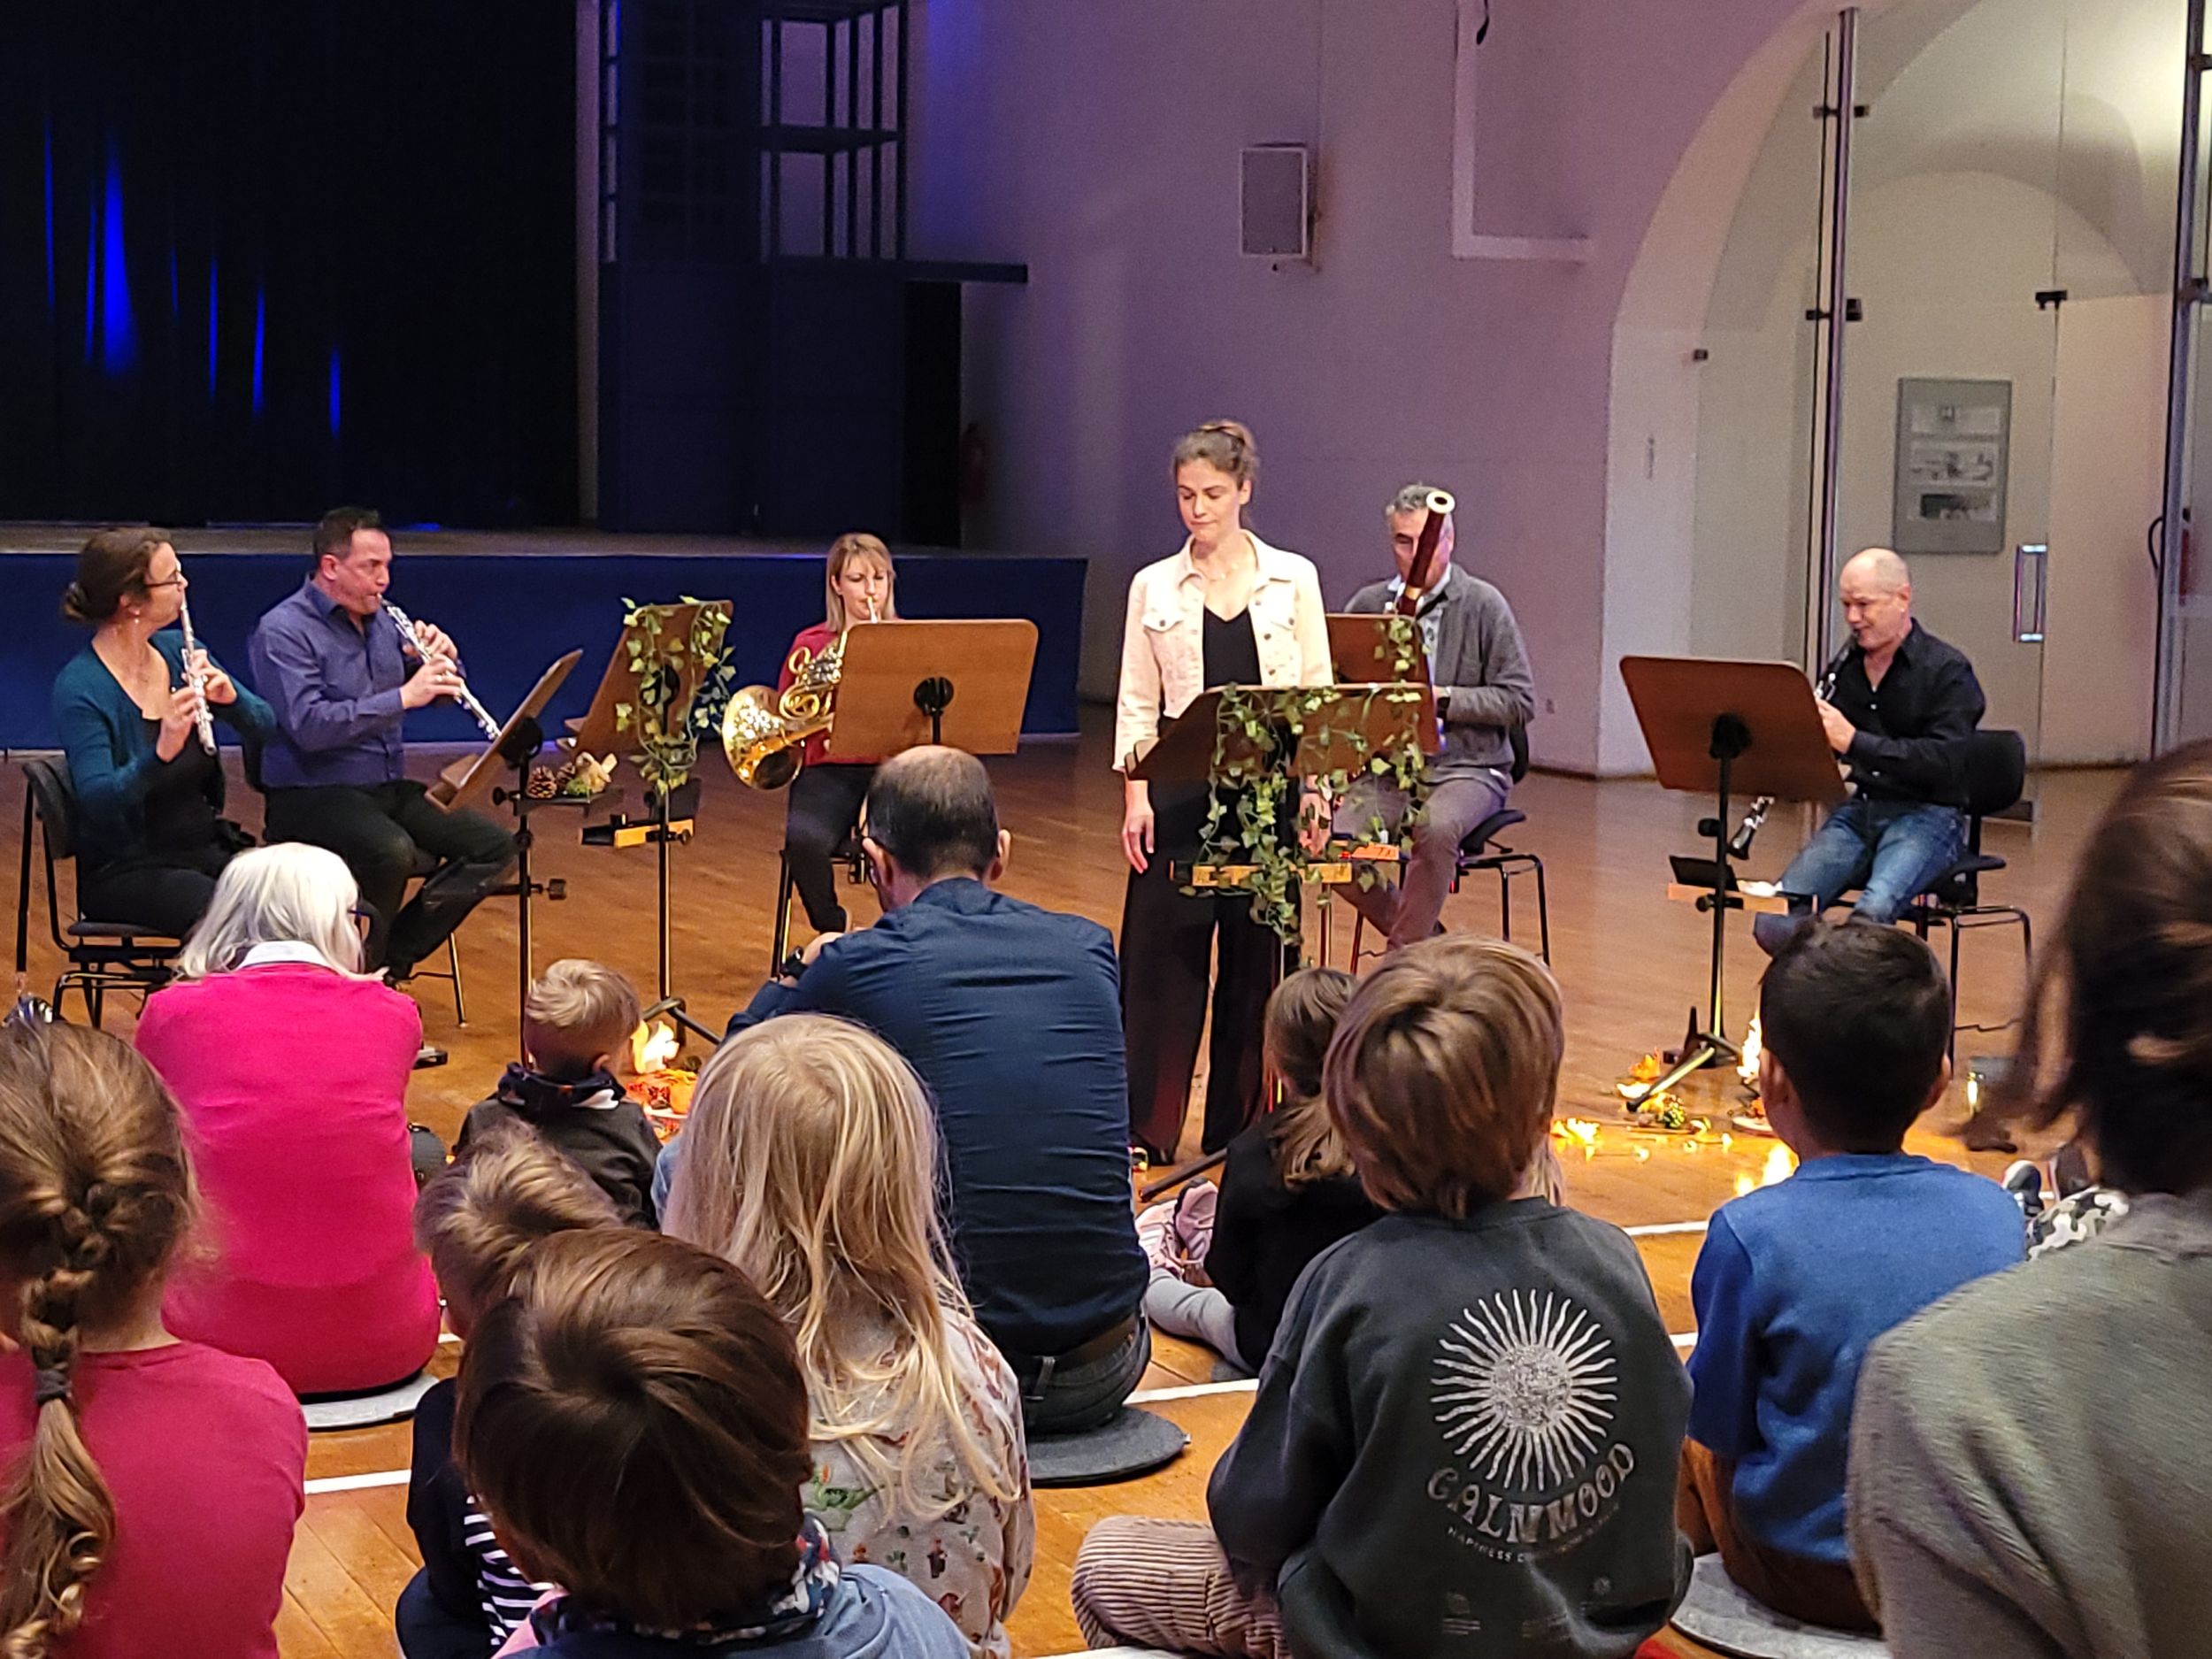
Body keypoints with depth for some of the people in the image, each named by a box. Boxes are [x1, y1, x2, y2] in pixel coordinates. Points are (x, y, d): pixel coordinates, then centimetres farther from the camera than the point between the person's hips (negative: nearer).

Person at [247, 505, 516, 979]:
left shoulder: (381, 620, 12)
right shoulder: (283, 631, -10)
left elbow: (438, 693, 19)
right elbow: (308, 726, -24)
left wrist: (442, 663, -4)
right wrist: (403, 697, -28)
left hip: (388, 787, 8)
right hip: (312, 794, -8)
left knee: (494, 847, -9)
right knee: (391, 851, -36)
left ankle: (393, 955, -5)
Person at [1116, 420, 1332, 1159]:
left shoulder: (1293, 579, 3)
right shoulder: (1154, 588, 5)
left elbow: (1317, 691, 4)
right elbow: (1137, 701, 4)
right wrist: (1135, 794, -4)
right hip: (1181, 789, 0)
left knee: (1258, 955, 5)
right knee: (1164, 948, 0)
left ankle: (1240, 1126, 15)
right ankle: (1148, 1127, 9)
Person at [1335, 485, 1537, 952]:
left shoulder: (1483, 605, 0)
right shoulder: (1369, 605, 10)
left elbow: (1520, 702, -4)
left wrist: (1442, 699, -15)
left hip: (1467, 768, -3)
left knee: (1435, 828, -36)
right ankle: (1426, 943, -3)